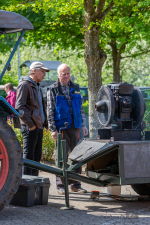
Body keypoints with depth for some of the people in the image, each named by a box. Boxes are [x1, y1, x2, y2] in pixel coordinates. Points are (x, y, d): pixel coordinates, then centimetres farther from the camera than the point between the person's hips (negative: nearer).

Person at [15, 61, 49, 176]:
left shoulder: (37, 86, 21)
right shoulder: (24, 85, -9)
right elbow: (19, 107, -17)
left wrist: (45, 123, 16)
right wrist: (30, 124, -18)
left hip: (39, 125, 9)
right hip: (30, 127, -9)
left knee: (37, 155, 11)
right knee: (28, 155, -8)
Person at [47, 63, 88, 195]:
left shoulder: (75, 88, 14)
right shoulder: (53, 90, 1)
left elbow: (80, 108, 18)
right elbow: (50, 111, -2)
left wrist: (83, 125, 10)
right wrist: (53, 129, -9)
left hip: (74, 127, 4)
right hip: (61, 128, -4)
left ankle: (75, 184, 13)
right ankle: (60, 185, 4)